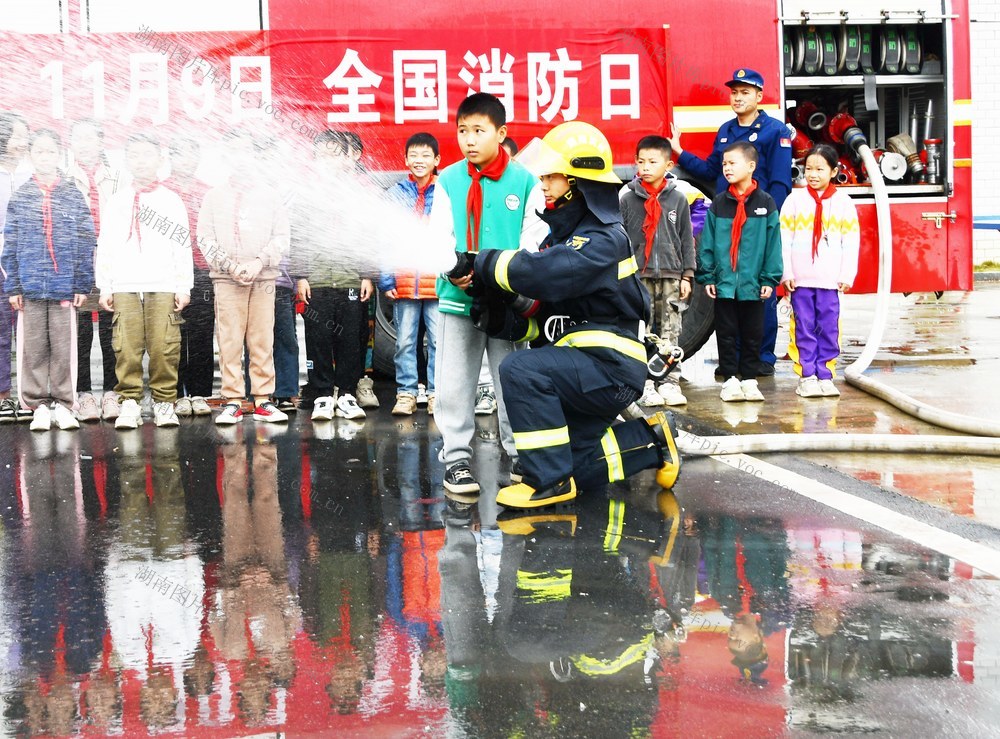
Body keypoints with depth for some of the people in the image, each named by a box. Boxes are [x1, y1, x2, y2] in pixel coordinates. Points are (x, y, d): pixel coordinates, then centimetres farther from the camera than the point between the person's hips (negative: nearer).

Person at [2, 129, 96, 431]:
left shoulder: (73, 196, 7)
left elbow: (86, 244, 4)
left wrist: (83, 284, -2)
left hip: (65, 286, -1)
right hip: (30, 287, 1)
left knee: (64, 348, 0)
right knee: (33, 348, 2)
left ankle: (63, 405, 8)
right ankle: (39, 406, 10)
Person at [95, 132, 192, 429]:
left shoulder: (171, 201, 11)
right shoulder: (116, 202, 15)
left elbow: (183, 247, 8)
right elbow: (105, 247, 13)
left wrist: (184, 287, 1)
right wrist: (105, 287, 6)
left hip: (163, 288, -1)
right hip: (124, 289, 1)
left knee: (164, 348, -7)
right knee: (127, 349, -6)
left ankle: (164, 403, 1)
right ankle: (129, 403, -1)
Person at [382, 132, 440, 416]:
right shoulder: (396, 195, 8)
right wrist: (386, 280, -1)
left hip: (438, 283, -1)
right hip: (403, 284, 1)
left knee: (439, 342, 2)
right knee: (405, 342, 6)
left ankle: (436, 394, 10)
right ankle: (405, 394, 13)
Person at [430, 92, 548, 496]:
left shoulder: (525, 182, -1)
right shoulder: (448, 181, 3)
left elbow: (534, 240, -3)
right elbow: (440, 235, -2)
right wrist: (453, 272, -20)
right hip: (458, 297, 1)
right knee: (454, 383, 4)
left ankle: (520, 453, 19)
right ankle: (456, 457, 13)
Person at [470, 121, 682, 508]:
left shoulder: (603, 240, -17)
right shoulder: (564, 234, 14)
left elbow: (545, 274, -34)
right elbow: (543, 307, 11)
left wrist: (487, 262, -22)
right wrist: (504, 318, -9)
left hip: (610, 367, -10)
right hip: (589, 365, 10)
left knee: (521, 370, -28)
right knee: (575, 465, 11)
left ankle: (548, 481, -21)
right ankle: (651, 440, 25)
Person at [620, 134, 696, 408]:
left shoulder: (678, 199, 6)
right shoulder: (628, 199, 3)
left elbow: (687, 240, 8)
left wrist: (687, 276, 5)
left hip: (670, 274, 1)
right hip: (638, 275, -1)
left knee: (670, 332, 2)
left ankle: (669, 382, 6)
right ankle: (645, 385, 2)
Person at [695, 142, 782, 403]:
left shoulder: (765, 203, -1)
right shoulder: (718, 204, 3)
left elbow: (773, 244, -1)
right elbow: (707, 243, 4)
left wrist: (770, 279, -4)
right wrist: (706, 276, -2)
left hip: (753, 284, -1)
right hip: (723, 283, 1)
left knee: (752, 335, 8)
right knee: (726, 334, 6)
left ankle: (749, 379, 17)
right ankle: (730, 379, 14)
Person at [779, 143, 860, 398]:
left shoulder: (843, 202, 6)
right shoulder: (795, 199, 5)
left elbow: (851, 241, 6)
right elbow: (784, 238, 3)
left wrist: (847, 275, 0)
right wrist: (785, 273, -3)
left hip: (830, 280, 0)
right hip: (800, 280, 0)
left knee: (828, 330, 2)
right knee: (804, 330, 1)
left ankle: (825, 375, 9)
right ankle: (806, 376, 6)